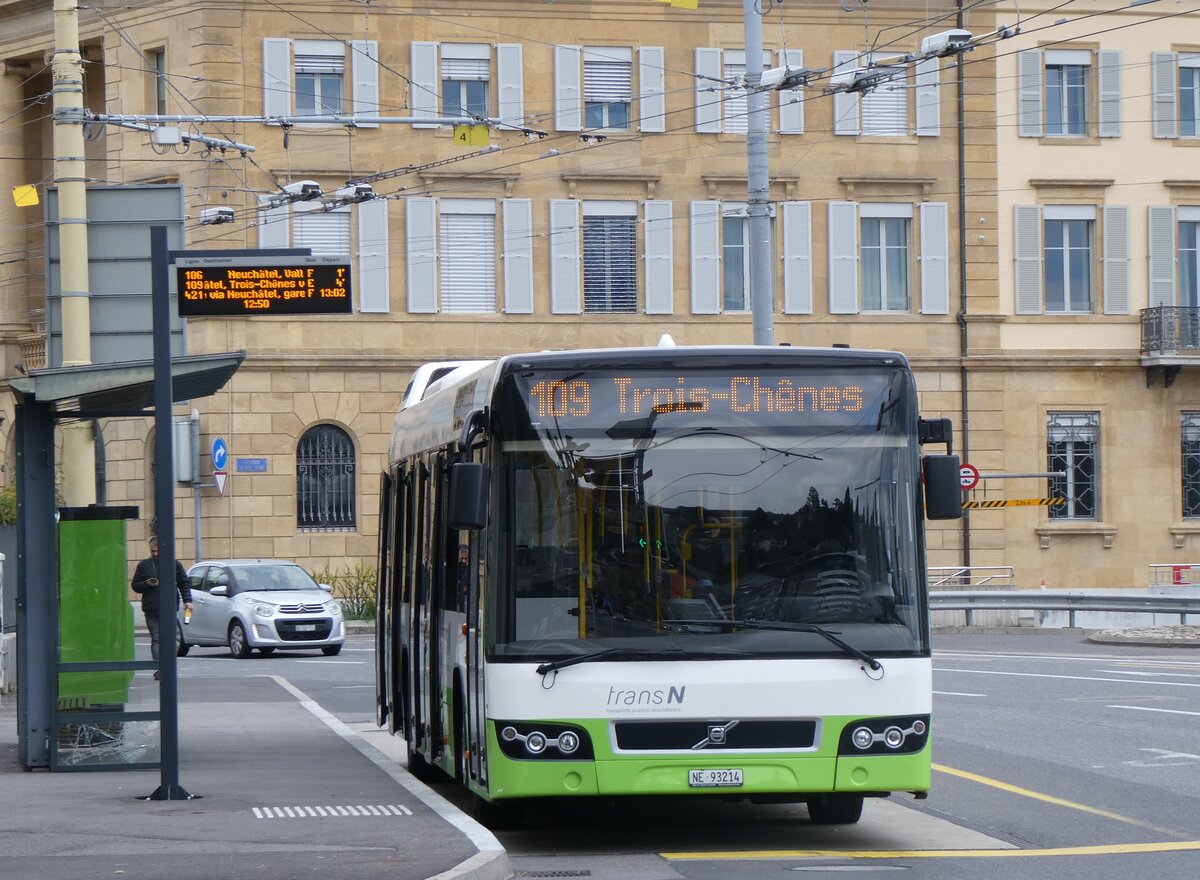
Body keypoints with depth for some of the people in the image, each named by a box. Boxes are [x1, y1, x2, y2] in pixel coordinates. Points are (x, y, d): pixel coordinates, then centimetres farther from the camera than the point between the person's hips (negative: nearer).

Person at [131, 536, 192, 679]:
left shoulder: (175, 565, 9)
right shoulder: (144, 565, 9)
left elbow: (184, 584, 11)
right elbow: (135, 586, 10)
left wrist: (187, 600, -1)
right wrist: (147, 584, -10)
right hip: (151, 610, 0)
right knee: (156, 639, -8)